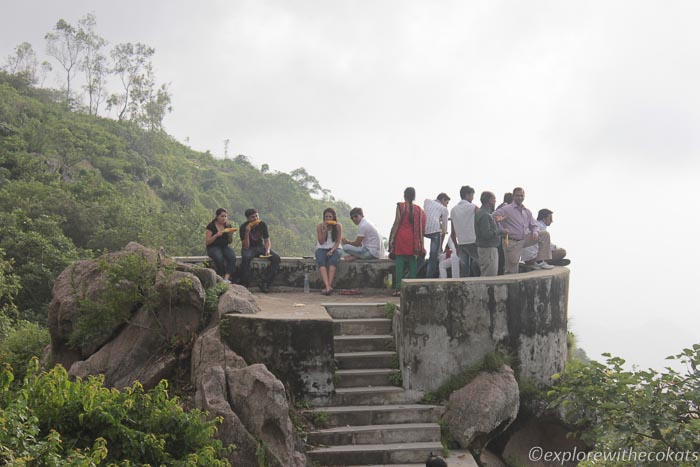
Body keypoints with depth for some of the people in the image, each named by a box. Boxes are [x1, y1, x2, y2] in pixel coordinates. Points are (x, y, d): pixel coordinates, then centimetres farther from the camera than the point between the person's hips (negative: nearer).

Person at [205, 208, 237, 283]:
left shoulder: (228, 226, 9)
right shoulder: (211, 226, -4)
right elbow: (207, 242, -7)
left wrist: (230, 234, -6)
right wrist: (216, 235, -19)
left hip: (224, 247, 4)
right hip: (213, 248, -4)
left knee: (232, 256, -31)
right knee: (219, 257, -38)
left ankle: (227, 278, -39)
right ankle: (222, 276, -24)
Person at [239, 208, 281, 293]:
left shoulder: (262, 225, -7)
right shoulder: (243, 227, -16)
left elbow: (267, 241, -2)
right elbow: (246, 247, -19)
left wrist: (267, 250, -23)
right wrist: (247, 232, -32)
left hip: (261, 247, 3)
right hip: (249, 248, -3)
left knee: (276, 258, -22)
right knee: (246, 257, -39)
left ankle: (264, 283, -22)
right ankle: (244, 285, -27)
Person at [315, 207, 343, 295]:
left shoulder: (338, 226, -1)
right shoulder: (319, 226, -1)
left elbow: (338, 242, -3)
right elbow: (321, 242, -5)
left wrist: (332, 250, -20)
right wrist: (324, 230, -17)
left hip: (334, 249, 0)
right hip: (322, 249, 0)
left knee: (333, 259, -35)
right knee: (321, 261, -33)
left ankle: (329, 285, -43)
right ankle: (327, 286, -47)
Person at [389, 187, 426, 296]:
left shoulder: (400, 206, -2)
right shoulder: (419, 209, 7)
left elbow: (397, 223, -7)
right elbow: (421, 227, 7)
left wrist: (392, 238, -5)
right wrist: (420, 243, 13)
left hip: (401, 237, -3)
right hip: (413, 239, 3)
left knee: (399, 262, -1)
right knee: (412, 262, 6)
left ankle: (398, 288, -7)